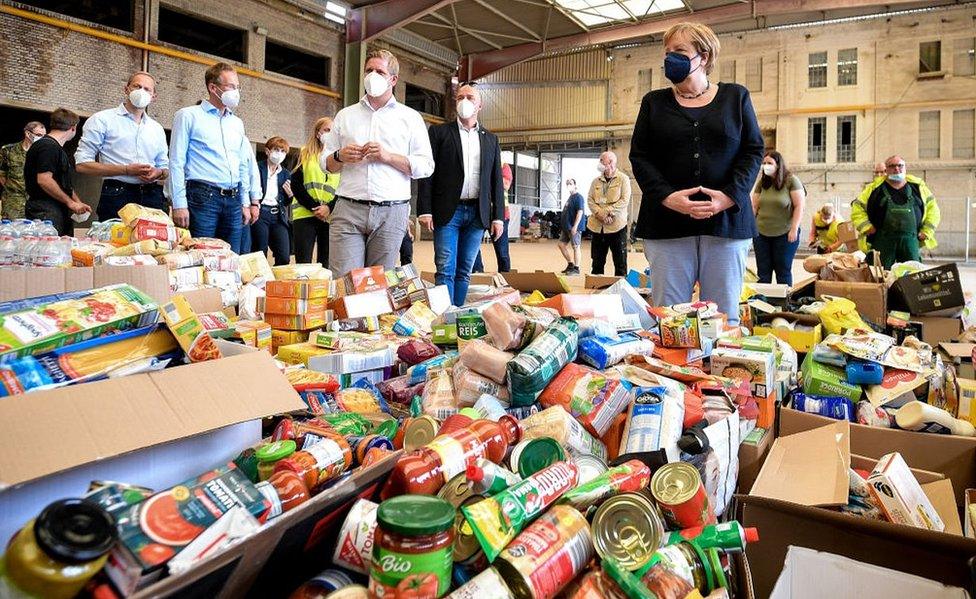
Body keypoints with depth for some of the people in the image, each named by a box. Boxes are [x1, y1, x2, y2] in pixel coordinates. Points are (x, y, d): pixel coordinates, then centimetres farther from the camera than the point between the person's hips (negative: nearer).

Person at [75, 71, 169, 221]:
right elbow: (81, 164, -2)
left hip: (152, 197, 4)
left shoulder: (157, 129, 20)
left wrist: (159, 173, -1)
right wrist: (127, 170, -12)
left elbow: (165, 168, 25)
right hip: (117, 197, -4)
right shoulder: (103, 119, 5)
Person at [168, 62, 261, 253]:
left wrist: (245, 203, 15)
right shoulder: (188, 116, 3)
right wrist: (179, 205, -11)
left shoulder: (237, 123, 20)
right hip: (202, 198, -5)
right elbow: (176, 163, -3)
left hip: (233, 201, 6)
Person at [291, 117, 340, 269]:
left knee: (326, 264, 2)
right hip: (305, 215, -1)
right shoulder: (305, 154, 11)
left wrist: (329, 208, -12)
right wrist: (314, 207, -9)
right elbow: (296, 184, 3)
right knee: (303, 263, -6)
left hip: (331, 216, 1)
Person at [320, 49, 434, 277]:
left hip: (391, 213, -1)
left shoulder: (410, 117, 12)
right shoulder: (345, 115, 19)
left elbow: (426, 166, 3)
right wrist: (340, 156, -3)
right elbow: (324, 162, 19)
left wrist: (388, 156, -9)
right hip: (348, 209, 1)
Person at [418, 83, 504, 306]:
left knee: (465, 271, 6)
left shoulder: (491, 139, 15)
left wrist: (498, 216, 5)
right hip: (448, 211, -3)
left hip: (478, 214, 3)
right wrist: (425, 210, -9)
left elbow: (496, 180, 13)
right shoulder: (439, 132, 6)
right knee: (446, 270, -6)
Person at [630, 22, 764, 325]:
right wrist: (667, 196, -11)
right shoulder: (654, 102, 14)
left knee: (724, 317, 2)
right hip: (667, 220, 0)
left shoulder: (735, 96, 13)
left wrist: (730, 196, -10)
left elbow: (753, 150, 7)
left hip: (726, 219, 0)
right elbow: (639, 155, 5)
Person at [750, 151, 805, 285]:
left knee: (783, 272, 5)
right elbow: (754, 206, 9)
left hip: (784, 234, -4)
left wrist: (794, 229, -13)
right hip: (761, 233, 4)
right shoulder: (761, 182, 9)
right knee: (763, 273, 5)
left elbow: (799, 206, -7)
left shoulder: (791, 180, -5)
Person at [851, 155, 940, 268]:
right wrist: (867, 228, -2)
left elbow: (933, 208, 21)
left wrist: (927, 231, 11)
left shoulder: (917, 187, 13)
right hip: (883, 241, -2)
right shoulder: (876, 188, 6)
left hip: (910, 240, 2)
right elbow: (857, 208, 8)